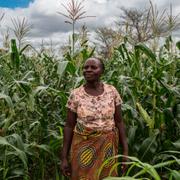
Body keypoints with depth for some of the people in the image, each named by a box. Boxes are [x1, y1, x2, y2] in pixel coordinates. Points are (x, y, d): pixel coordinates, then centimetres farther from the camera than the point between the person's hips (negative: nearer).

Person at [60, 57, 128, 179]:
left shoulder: (112, 91, -5)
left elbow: (119, 122, 1)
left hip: (107, 147, 1)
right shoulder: (75, 95, -7)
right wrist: (64, 157, -3)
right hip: (83, 147, -1)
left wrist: (125, 151, -2)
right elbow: (69, 126, -2)